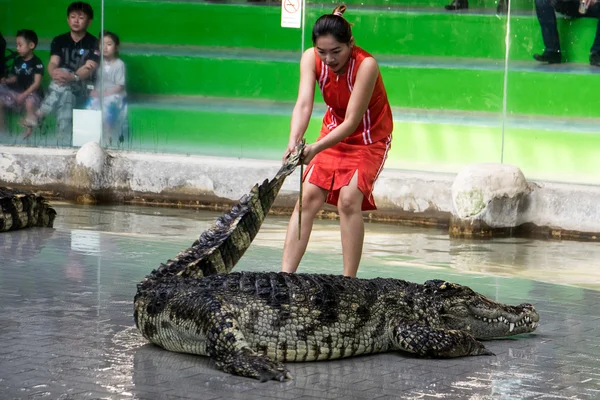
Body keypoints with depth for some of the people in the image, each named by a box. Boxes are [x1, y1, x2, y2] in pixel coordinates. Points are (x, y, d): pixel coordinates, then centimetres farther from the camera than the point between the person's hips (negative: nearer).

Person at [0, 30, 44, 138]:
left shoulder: (37, 62, -11)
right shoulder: (17, 61, 8)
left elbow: (37, 83, -17)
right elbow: (14, 78, 15)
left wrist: (24, 94, -26)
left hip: (32, 93, -7)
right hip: (17, 91, 7)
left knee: (30, 103, -39)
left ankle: (29, 132, -31)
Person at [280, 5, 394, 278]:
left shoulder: (366, 65, -31)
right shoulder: (311, 59, -18)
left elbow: (352, 122, -33)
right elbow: (303, 104, -28)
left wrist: (316, 149, -45)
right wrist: (294, 141, -46)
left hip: (369, 139, -4)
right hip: (333, 130, 5)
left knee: (349, 201, -20)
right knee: (308, 198, -7)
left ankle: (348, 281, -17)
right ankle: (285, 274, -8)